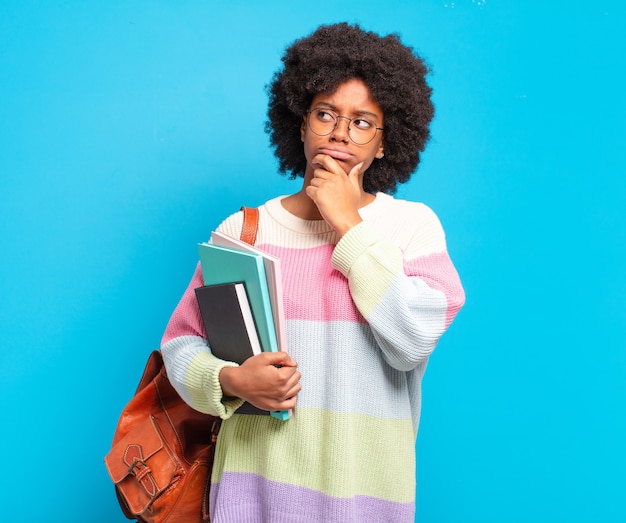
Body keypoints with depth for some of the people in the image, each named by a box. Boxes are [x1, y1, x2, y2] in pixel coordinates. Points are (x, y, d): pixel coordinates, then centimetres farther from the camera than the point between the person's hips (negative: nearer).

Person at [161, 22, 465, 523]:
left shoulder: (413, 224, -2)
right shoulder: (241, 231, 1)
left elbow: (414, 341, -15)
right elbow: (183, 341, 4)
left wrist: (348, 226, -12)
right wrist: (230, 380, -16)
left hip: (366, 481, -1)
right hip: (255, 476, 1)